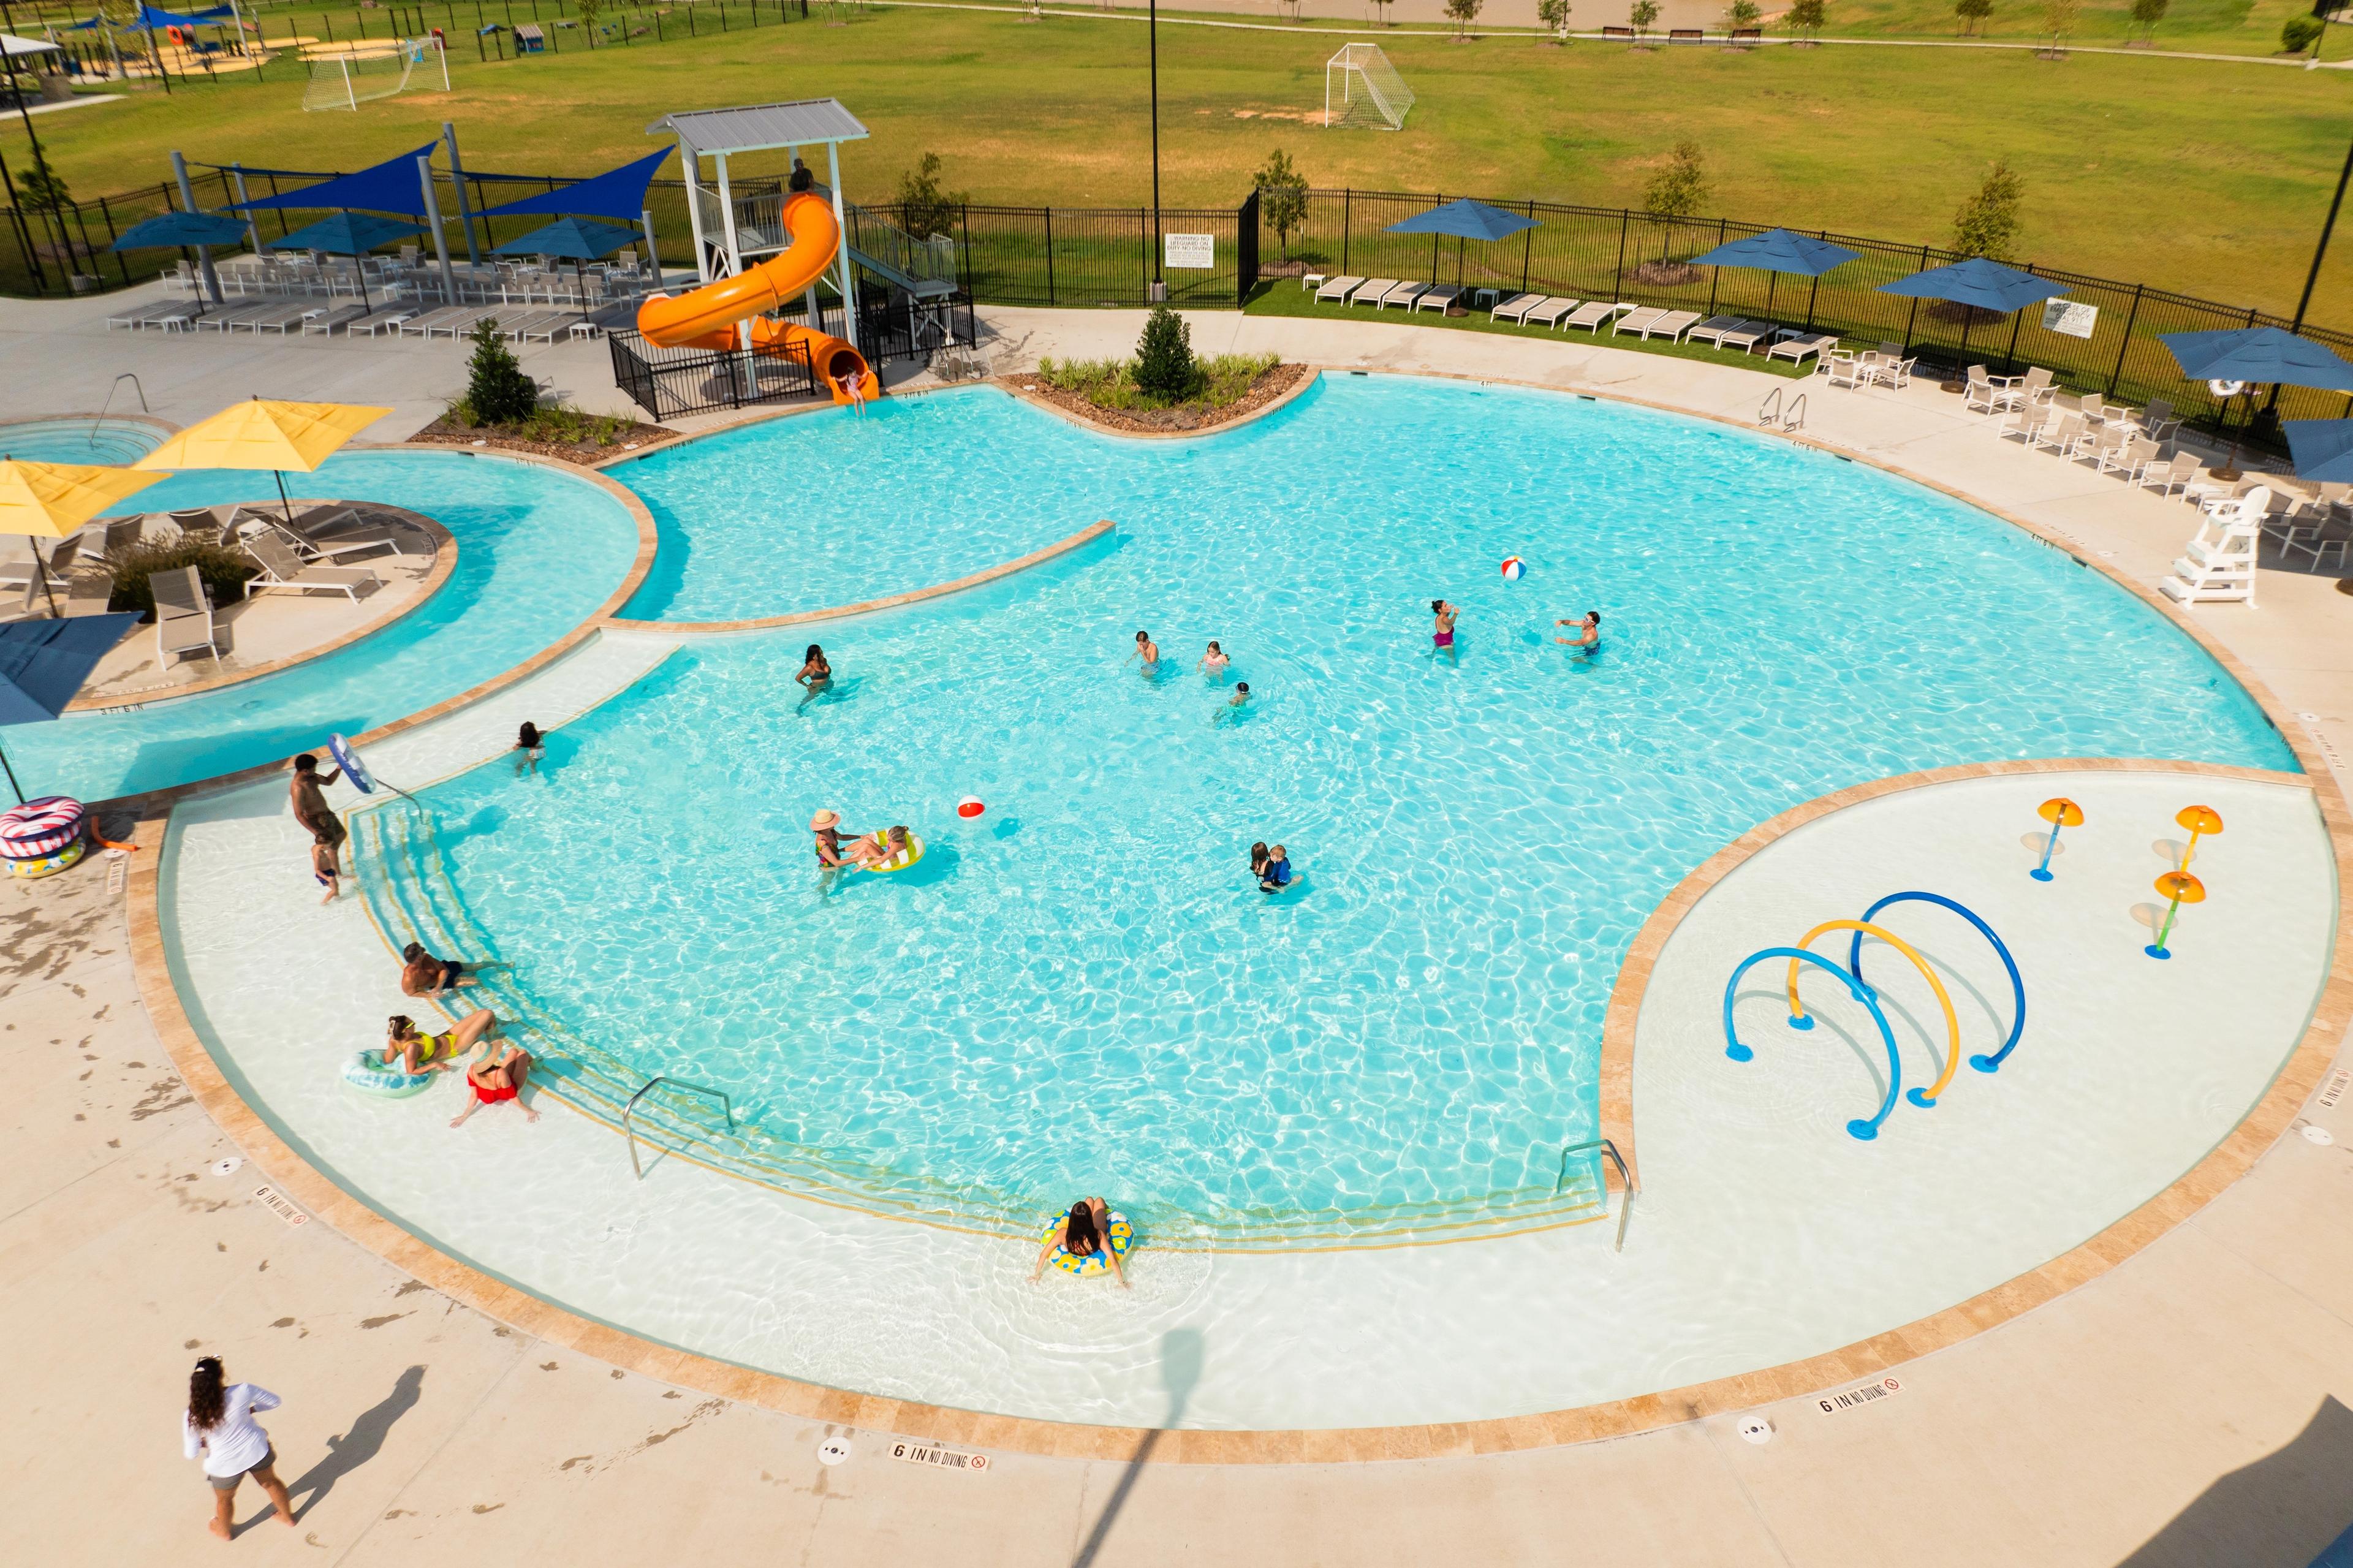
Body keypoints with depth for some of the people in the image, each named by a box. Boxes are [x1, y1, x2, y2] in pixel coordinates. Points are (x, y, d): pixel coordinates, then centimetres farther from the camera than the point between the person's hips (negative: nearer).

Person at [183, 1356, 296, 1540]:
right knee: (270, 1482, 30)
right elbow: (274, 1401, -9)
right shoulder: (242, 1392, -26)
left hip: (225, 1465, -1)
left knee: (224, 1498, 31)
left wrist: (204, 1443, 5)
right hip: (256, 1451, 1)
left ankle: (224, 1531, 59)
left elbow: (191, 1453, -16)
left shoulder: (192, 1417, -26)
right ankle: (288, 1518, 50)